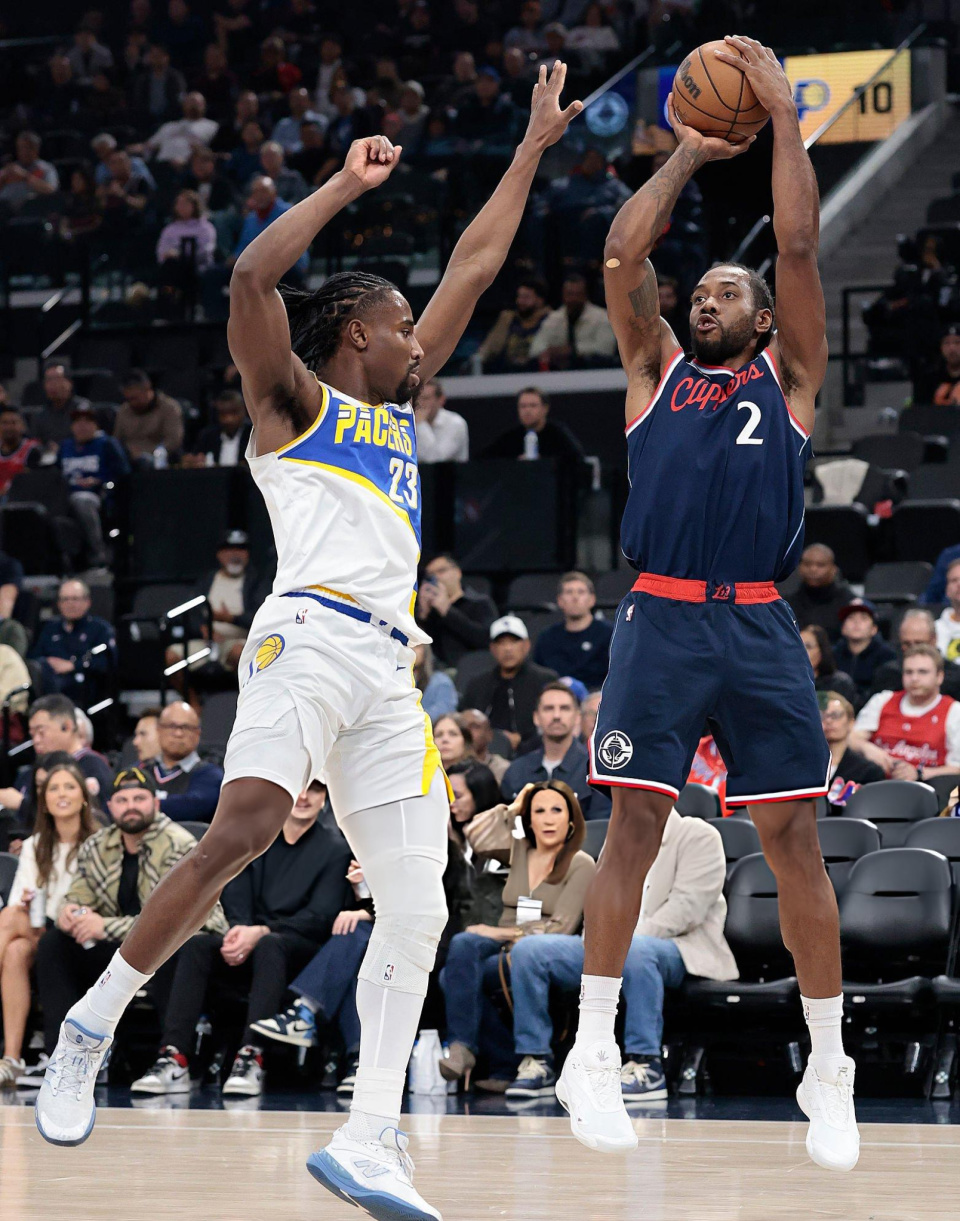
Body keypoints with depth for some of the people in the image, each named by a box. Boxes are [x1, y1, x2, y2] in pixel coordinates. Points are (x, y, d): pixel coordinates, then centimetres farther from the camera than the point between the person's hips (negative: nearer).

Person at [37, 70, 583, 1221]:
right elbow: (250, 278, -9)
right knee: (240, 834, -26)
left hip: (389, 668, 7)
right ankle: (92, 1025, -12)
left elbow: (471, 270, 31)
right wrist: (349, 185, -4)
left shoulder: (397, 406, 28)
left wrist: (532, 148, 32)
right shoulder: (291, 398, 10)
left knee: (417, 907, -4)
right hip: (311, 634, -7)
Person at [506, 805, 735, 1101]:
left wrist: (629, 939, -20)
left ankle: (646, 1066, -41)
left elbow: (687, 907, -12)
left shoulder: (698, 836, 0)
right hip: (609, 947, 7)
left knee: (635, 950, -43)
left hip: (676, 947, -7)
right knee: (528, 950, -12)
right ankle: (536, 1062, -14)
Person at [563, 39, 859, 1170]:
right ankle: (592, 1054, 1)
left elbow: (799, 249, 4)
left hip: (759, 629, 0)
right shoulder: (657, 371, 18)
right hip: (662, 619, 0)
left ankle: (828, 1072, 6)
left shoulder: (787, 376, 15)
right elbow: (620, 259, 6)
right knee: (632, 827, -3)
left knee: (794, 841, 0)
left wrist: (781, 114, 4)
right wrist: (688, 156, 12)